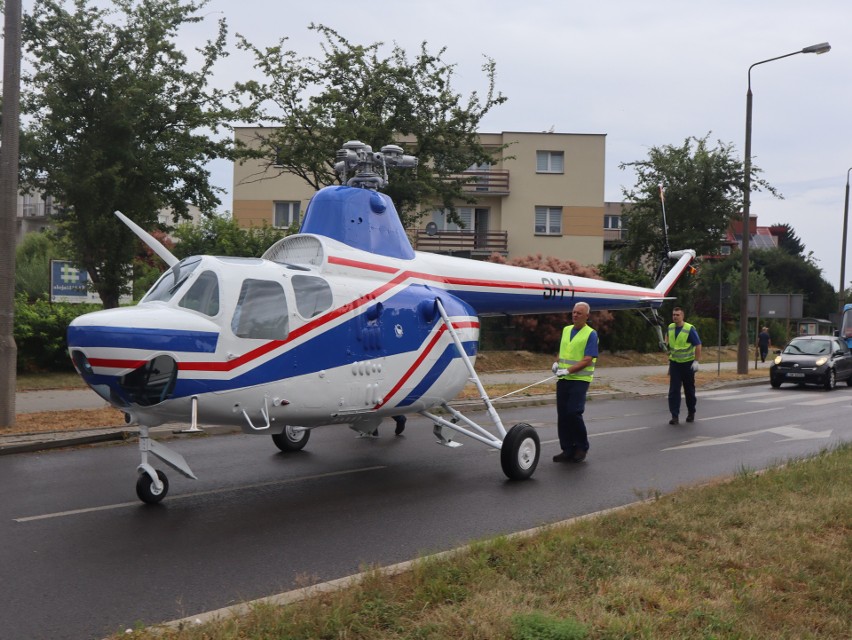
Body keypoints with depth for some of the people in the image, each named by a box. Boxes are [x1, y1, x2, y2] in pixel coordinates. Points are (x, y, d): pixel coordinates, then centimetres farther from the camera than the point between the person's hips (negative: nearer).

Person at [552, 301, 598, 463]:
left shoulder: (591, 334, -6)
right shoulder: (566, 330, 14)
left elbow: (587, 360, -14)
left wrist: (568, 370, -21)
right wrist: (557, 363, 3)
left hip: (579, 379, -6)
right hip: (563, 379, 6)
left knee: (574, 413, -14)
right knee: (562, 415, 4)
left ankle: (582, 448, 5)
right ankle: (567, 449, 13)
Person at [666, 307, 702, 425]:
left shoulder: (690, 329, -14)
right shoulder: (670, 328, 1)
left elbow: (698, 345, -12)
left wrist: (696, 361, -17)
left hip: (687, 364, -3)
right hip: (674, 363, 3)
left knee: (689, 390, 10)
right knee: (673, 391, -6)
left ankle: (691, 413, 27)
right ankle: (675, 416, -5)